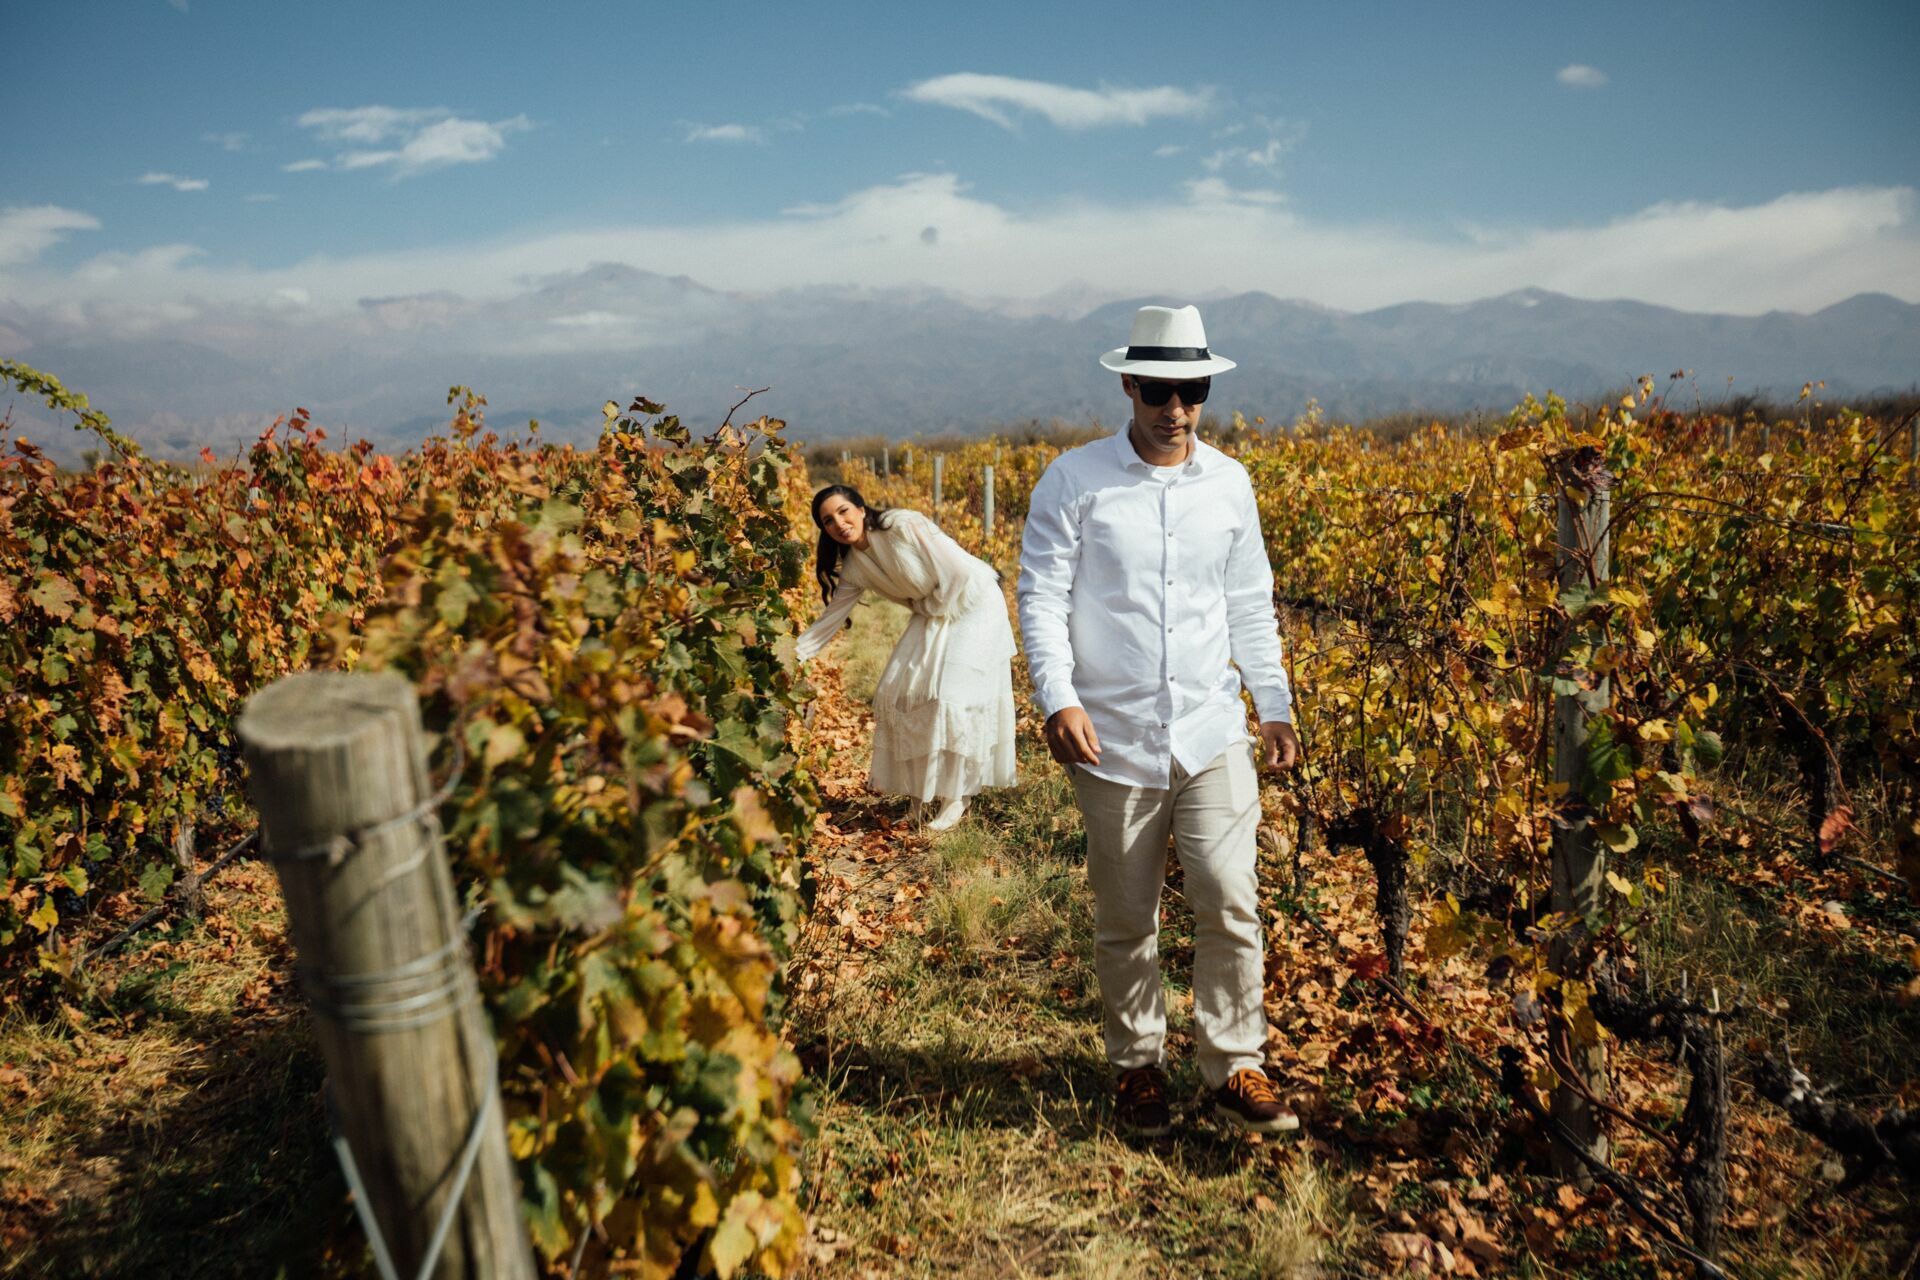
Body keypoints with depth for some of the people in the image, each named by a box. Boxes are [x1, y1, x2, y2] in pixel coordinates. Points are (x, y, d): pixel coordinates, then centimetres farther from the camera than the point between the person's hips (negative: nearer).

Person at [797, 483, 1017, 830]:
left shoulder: (904, 526, -26)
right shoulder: (854, 565, -3)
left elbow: (960, 572, -25)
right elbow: (832, 615, 1)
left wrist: (930, 609, -11)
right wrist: (794, 653, -7)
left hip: (972, 603, -7)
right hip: (933, 613, 7)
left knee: (954, 697, -13)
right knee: (897, 692, 1)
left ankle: (958, 794, 3)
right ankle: (921, 785, 16)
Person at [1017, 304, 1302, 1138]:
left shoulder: (1230, 484, 8)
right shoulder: (1074, 481, -4)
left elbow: (1250, 606, 15)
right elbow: (1042, 596, -6)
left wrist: (1275, 705, 12)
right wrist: (1057, 698, -19)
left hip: (1213, 734, 3)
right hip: (1114, 740, -2)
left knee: (1230, 903, -2)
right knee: (1126, 922, 9)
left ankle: (1234, 1068, 17)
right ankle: (1137, 1065, 29)